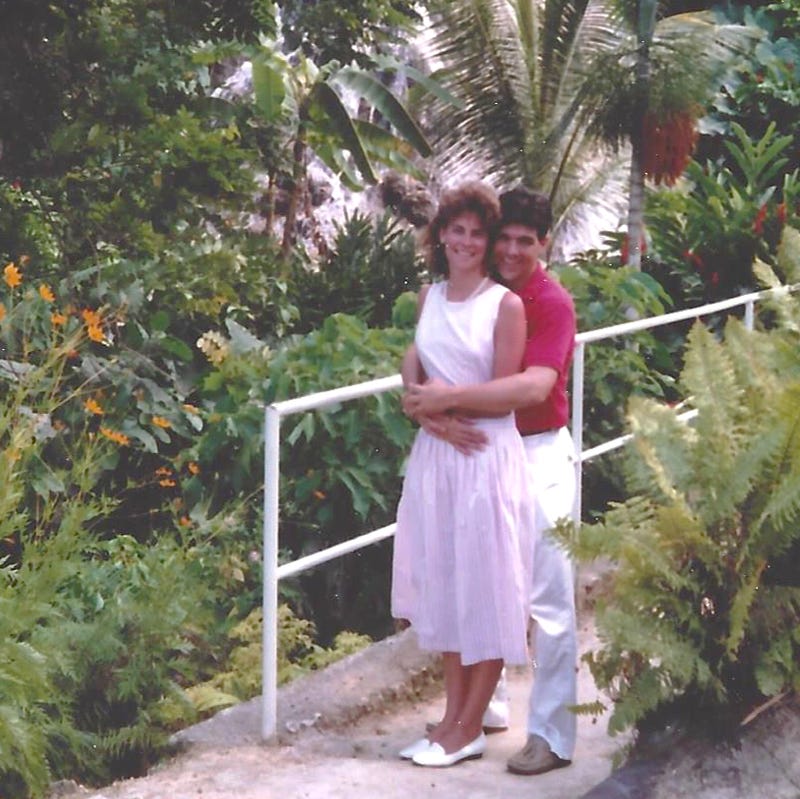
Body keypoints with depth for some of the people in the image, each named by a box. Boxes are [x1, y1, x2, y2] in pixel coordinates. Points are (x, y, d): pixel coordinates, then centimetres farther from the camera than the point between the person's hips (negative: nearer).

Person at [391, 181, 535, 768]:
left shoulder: (506, 305, -8)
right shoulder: (430, 297, 9)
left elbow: (504, 394, -10)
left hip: (487, 456, -6)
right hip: (435, 454, 6)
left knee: (486, 590, 2)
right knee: (443, 585, 11)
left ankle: (470, 729, 10)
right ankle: (454, 715, 22)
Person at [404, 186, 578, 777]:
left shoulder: (552, 303, -13)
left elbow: (535, 387, -28)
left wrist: (453, 398, -30)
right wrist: (432, 409, -16)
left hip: (538, 457, -7)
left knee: (549, 599, -3)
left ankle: (554, 734, 4)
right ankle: (486, 707, 30)